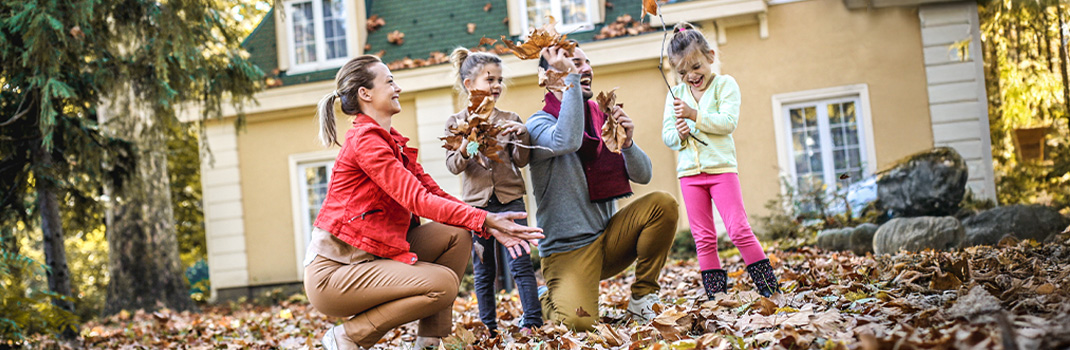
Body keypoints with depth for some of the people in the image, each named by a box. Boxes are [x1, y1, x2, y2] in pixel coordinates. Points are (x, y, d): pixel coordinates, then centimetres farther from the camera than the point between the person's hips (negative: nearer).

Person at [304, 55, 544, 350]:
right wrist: (485, 220, -23)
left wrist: (491, 225, -4)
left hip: (371, 256, 9)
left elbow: (433, 193, 9)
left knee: (456, 235, 0)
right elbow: (417, 199, -22)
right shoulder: (364, 140, -15)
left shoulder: (393, 143, 14)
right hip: (332, 271, -9)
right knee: (444, 283, -22)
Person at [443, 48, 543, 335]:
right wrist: (465, 149, -23)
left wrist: (522, 135, -14)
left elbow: (521, 161, 3)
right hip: (476, 203, 0)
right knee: (483, 270, 7)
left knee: (519, 262, -4)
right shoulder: (456, 123, 4)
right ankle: (488, 327, 15)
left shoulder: (510, 120, 5)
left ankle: (533, 322, 1)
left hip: (510, 200, 0)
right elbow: (453, 166, -3)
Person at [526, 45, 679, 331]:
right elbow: (567, 141, -34)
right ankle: (547, 298, 9)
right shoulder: (538, 124, -9)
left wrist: (627, 142, -14)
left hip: (608, 239, 6)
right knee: (579, 322, -28)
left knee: (663, 204, -16)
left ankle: (642, 298, -2)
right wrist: (570, 78, -28)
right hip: (567, 250, -6)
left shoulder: (603, 119, 8)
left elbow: (642, 175, 6)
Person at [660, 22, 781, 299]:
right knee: (703, 239, 4)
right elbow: (666, 135, 9)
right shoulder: (675, 94, 10)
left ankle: (770, 287, 0)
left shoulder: (725, 84, -1)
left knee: (739, 230, -10)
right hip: (689, 172, 4)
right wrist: (679, 134, -13)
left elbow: (728, 122, -14)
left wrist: (694, 115, -21)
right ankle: (715, 295, 9)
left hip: (722, 168, -4)